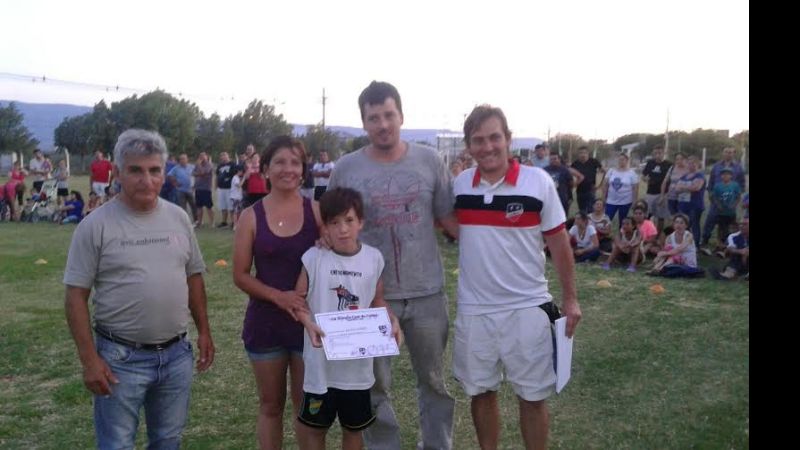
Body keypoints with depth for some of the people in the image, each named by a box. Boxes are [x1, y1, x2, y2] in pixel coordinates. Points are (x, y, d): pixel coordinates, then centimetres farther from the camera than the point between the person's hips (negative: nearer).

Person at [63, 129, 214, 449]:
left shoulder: (178, 218, 4)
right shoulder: (95, 225, -10)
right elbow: (76, 296, -9)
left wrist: (204, 332, 8)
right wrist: (89, 359, -13)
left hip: (177, 353, 4)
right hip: (121, 358, -4)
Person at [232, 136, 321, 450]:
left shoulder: (316, 211, -3)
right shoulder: (251, 216, -4)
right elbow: (240, 275, -4)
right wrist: (278, 296, -18)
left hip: (308, 320, 0)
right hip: (265, 321, 0)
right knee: (271, 404, 15)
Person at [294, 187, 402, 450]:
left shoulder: (373, 258, -3)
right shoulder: (314, 258, -9)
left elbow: (377, 301, 8)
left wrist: (392, 321, -9)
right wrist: (309, 324, -21)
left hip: (358, 360, 2)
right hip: (322, 359, -2)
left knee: (354, 427, 17)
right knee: (315, 424, 11)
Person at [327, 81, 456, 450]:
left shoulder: (429, 161, -1)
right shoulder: (345, 169, -3)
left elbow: (449, 218, 4)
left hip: (427, 292, 1)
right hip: (370, 296, -1)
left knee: (435, 380, 16)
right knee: (374, 386, 13)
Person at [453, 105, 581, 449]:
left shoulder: (538, 182, -9)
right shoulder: (459, 185, 0)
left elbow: (559, 242, -4)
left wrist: (570, 298, -3)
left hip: (527, 307, -3)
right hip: (473, 309, 3)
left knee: (532, 396, 8)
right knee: (481, 392, 15)